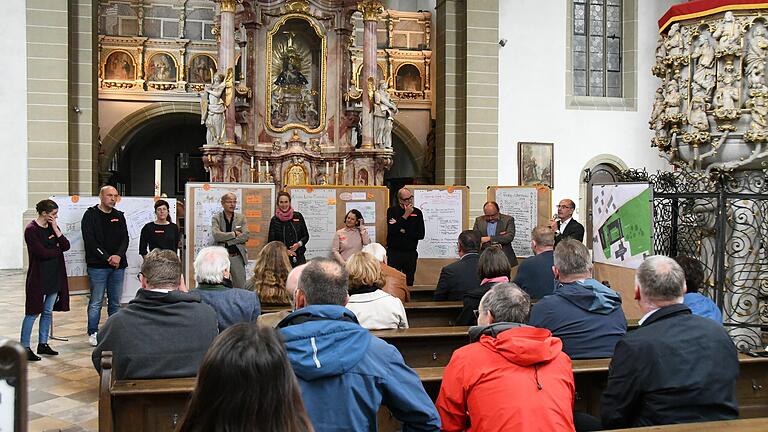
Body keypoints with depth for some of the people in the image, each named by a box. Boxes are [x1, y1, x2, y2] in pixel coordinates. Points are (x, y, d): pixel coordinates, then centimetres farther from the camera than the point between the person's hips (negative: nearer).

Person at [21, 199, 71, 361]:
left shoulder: (52, 226, 9)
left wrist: (55, 229, -9)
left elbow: (66, 246, -1)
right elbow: (42, 253, -19)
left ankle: (43, 344, 21)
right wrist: (58, 250, -3)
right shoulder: (31, 229, -12)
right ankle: (24, 347, 3)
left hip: (54, 276, 7)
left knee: (48, 311, 11)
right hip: (39, 276, -7)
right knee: (33, 312, -4)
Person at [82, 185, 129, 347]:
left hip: (118, 265, 5)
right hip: (97, 265, -5)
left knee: (115, 303, 8)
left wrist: (118, 256, -11)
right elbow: (90, 240, -9)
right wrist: (107, 258, -14)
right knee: (96, 302, -1)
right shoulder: (91, 215, -1)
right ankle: (93, 333, 8)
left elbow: (125, 238, 8)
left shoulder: (119, 216, 14)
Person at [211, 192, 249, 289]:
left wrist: (226, 241, -9)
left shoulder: (241, 217, 9)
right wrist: (234, 234, -9)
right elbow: (216, 235, -11)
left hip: (237, 256, 1)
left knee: (240, 286, 0)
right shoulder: (216, 218, 4)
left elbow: (246, 235, -4)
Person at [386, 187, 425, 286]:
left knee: (409, 282, 7)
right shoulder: (392, 211, 0)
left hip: (411, 253, 2)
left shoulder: (417, 212, 5)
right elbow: (391, 230, -15)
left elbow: (421, 235, -2)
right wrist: (405, 216, -14)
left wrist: (403, 231, -10)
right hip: (394, 253, -2)